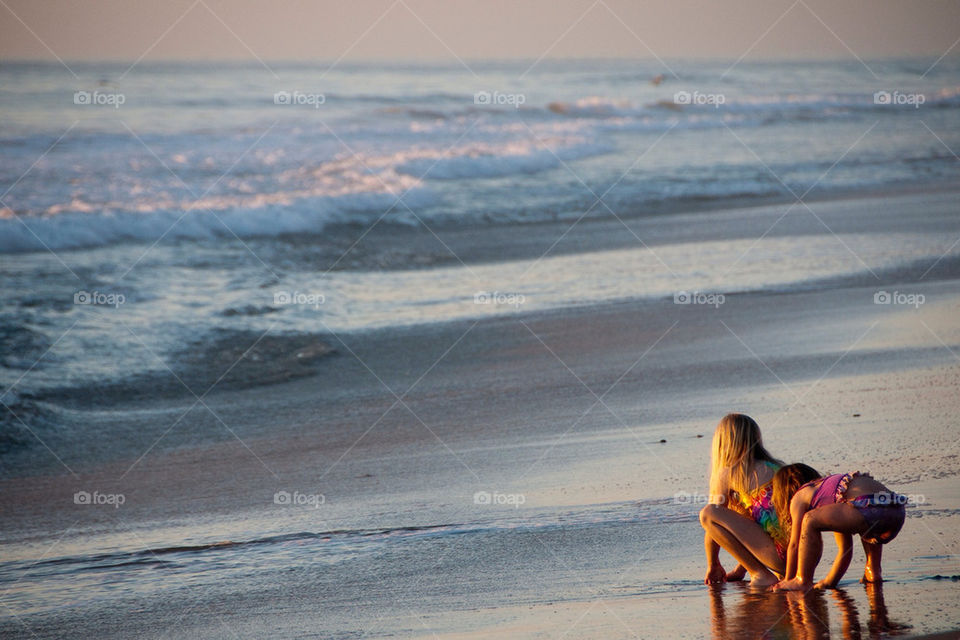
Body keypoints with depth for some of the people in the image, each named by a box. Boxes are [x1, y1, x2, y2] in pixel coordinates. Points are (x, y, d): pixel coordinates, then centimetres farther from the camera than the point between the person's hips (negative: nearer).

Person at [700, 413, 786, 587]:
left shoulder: (726, 473, 1)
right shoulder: (776, 467, 23)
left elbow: (711, 518, 7)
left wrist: (713, 566, 21)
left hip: (782, 556, -8)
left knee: (707, 513, -8)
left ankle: (760, 573, -7)